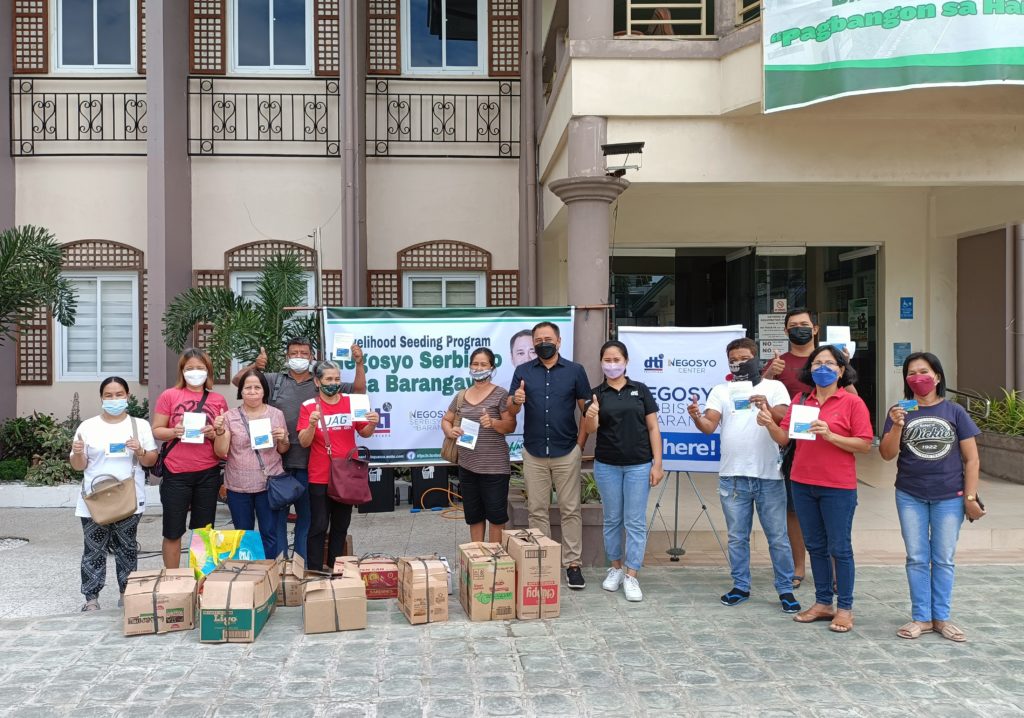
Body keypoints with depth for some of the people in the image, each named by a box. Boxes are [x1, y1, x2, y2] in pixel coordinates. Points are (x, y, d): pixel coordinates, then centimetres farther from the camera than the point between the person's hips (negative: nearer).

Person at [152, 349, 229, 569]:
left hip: (208, 474, 2)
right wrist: (174, 432, -18)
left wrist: (214, 434, -10)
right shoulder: (169, 396, 1)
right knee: (173, 532, 6)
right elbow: (156, 431, 2)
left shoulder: (218, 400, 6)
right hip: (176, 473, -2)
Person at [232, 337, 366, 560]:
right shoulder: (274, 380, 6)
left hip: (308, 464, 1)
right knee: (277, 515, 7)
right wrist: (254, 366, -14)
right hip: (278, 460, 0)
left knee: (307, 516, 9)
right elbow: (238, 381, 4)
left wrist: (359, 363, -8)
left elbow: (359, 390, 5)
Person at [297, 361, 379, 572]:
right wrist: (312, 425, -27)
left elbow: (364, 433, 8)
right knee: (318, 526, -1)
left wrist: (372, 424, -13)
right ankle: (315, 571, 6)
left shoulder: (351, 402, 2)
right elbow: (304, 442, -9)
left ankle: (335, 569, 24)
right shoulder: (309, 406, -5)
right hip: (319, 477, -3)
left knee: (341, 525, 13)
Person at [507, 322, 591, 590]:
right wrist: (516, 400, -24)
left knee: (570, 510, 3)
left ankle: (572, 564, 10)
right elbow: (511, 410, -1)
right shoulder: (523, 371, 4)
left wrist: (581, 443, -5)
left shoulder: (575, 371, 0)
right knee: (537, 510, 8)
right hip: (534, 453, 2)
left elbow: (587, 410, 2)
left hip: (567, 452, -1)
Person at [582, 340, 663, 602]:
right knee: (612, 519, 11)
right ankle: (616, 568, 25)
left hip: (639, 465, -1)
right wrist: (591, 417, -28)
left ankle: (631, 576, 6)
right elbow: (590, 429, -5)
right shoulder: (596, 394, 3)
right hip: (607, 465, 1)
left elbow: (653, 428, 1)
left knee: (635, 521, 0)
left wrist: (657, 463, -6)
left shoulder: (640, 390, 2)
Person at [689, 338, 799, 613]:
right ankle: (740, 586, 24)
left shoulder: (774, 387, 4)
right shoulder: (721, 391, 8)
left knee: (778, 538, 4)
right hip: (733, 477, 2)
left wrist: (768, 410, -32)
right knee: (737, 537, 12)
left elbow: (785, 420, -11)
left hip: (769, 476, -2)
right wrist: (697, 418, -27)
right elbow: (710, 426, -5)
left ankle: (785, 590, 15)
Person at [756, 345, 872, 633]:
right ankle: (823, 603, 26)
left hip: (838, 487, -5)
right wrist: (769, 424, -14)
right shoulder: (800, 401, 8)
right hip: (803, 484, 5)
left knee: (839, 549, 3)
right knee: (815, 546, 14)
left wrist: (830, 435, -21)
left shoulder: (852, 403, -6)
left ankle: (845, 608, 14)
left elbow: (865, 445, -11)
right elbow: (784, 438, 5)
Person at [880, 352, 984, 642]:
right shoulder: (900, 411, 1)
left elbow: (971, 459, 0)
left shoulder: (954, 412, -1)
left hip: (949, 497, -1)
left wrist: (970, 497, -5)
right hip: (910, 497, 1)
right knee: (917, 558, 7)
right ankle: (921, 617, 15)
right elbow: (887, 454, -4)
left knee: (944, 559, 8)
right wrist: (896, 426, -20)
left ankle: (941, 618, 18)